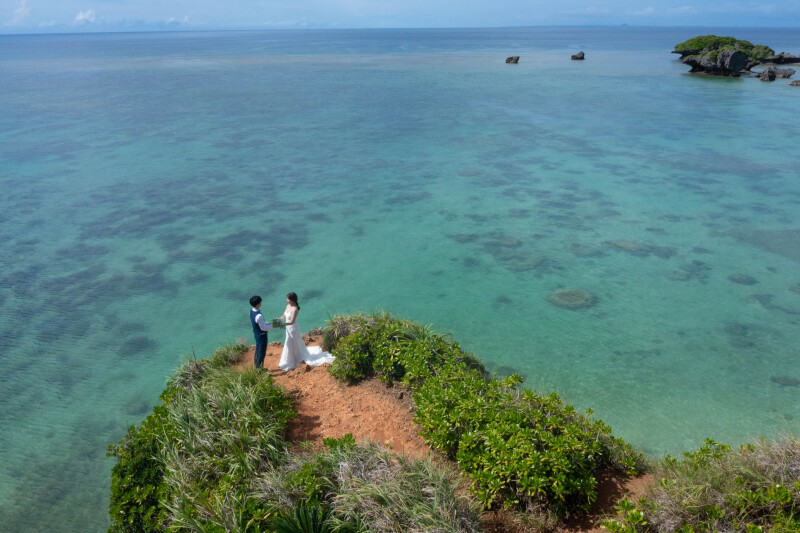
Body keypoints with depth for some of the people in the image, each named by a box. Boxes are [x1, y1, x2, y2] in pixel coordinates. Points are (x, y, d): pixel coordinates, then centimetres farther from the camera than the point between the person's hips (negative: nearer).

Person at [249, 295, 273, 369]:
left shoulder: (251, 311, -6)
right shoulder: (259, 316, -35)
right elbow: (263, 328, -24)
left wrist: (268, 323, 5)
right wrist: (272, 326, -9)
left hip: (256, 334, 9)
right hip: (261, 336, -9)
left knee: (257, 351, 24)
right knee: (262, 353, 8)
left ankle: (256, 367, 40)